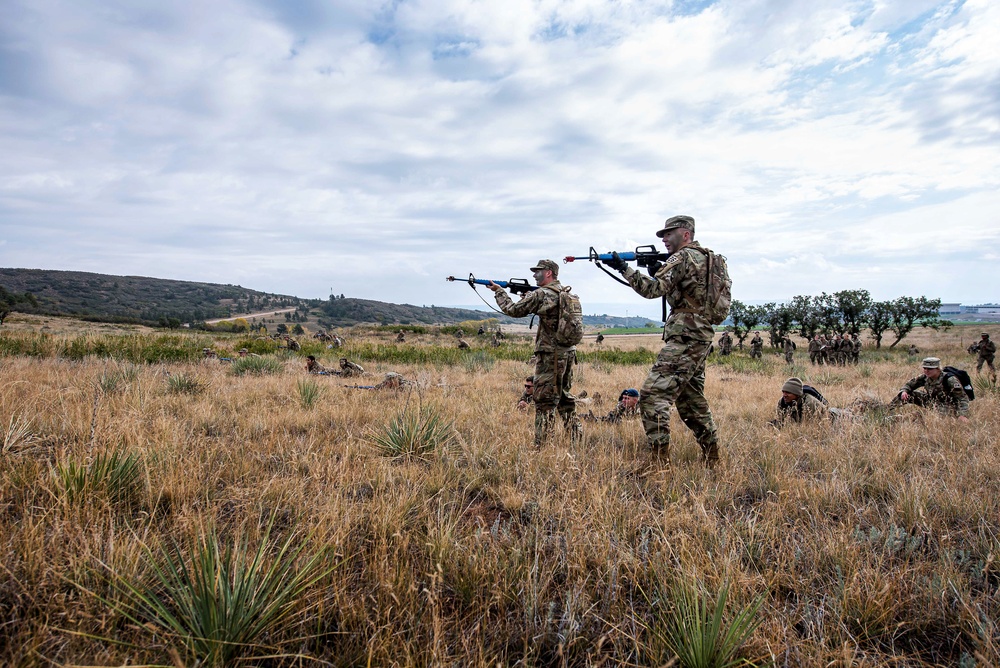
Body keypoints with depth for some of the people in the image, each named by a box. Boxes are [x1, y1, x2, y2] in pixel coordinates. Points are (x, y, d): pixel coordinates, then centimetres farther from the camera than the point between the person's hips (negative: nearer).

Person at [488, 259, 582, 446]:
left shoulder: (541, 295, -12)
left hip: (550, 355, -8)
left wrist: (499, 291, 6)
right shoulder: (567, 292, 12)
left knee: (545, 402, -3)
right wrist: (528, 295, 15)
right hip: (569, 353, 8)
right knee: (565, 398, 18)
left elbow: (514, 310, -7)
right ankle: (576, 439, 21)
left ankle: (541, 445, 1)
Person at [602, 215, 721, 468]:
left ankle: (660, 462, -17)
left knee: (652, 394, -14)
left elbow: (654, 289, -20)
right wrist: (658, 268, 12)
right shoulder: (704, 257, 20)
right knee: (691, 398, 19)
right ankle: (711, 457, 27)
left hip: (684, 338, -10)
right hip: (700, 337, 10)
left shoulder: (683, 257, -10)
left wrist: (624, 268, -15)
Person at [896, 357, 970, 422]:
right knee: (909, 394, -5)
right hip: (931, 403, 6)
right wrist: (904, 391, -19)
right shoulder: (925, 377, -8)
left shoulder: (950, 380, -25)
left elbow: (963, 397, -28)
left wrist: (963, 414, -40)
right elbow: (910, 385, 5)